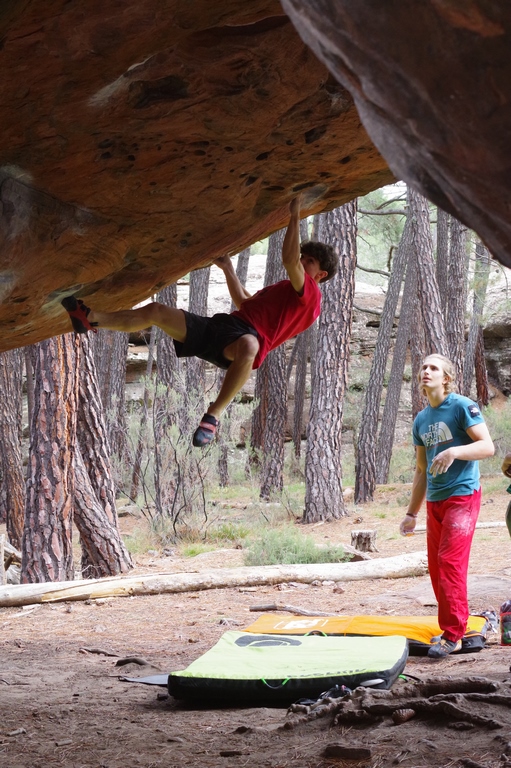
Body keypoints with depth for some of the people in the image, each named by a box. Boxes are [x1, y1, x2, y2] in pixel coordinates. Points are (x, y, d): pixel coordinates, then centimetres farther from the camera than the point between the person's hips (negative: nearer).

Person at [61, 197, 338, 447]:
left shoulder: (309, 292, 3)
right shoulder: (282, 289, 34)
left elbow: (289, 259, -15)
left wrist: (295, 215, -7)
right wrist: (228, 269, 42)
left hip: (247, 335, -9)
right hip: (219, 326, 9)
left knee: (248, 345, -47)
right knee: (155, 311, 2)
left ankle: (213, 415, -38)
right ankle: (90, 318, 9)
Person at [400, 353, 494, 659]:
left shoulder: (462, 406, -6)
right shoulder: (421, 420, 14)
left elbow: (487, 446, -13)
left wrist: (453, 451, -29)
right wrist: (412, 513, 17)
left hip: (462, 496, -7)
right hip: (434, 501, 7)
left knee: (450, 561, -14)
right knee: (436, 566, 7)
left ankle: (453, 635, -11)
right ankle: (450, 628, 16)